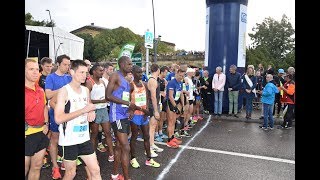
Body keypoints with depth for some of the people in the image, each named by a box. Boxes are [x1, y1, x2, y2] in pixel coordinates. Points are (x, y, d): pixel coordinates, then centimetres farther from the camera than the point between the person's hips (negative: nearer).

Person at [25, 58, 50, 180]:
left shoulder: (40, 90, 9)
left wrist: (46, 124, 10)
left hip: (41, 133, 6)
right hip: (27, 136, -6)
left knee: (37, 166, 17)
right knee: (25, 168, 6)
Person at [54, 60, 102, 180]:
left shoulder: (86, 90, 6)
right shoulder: (64, 91, -14)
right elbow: (58, 119, -22)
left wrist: (92, 112, -4)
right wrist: (84, 110, -24)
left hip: (84, 138, 5)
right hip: (69, 140, -5)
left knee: (95, 170, 8)